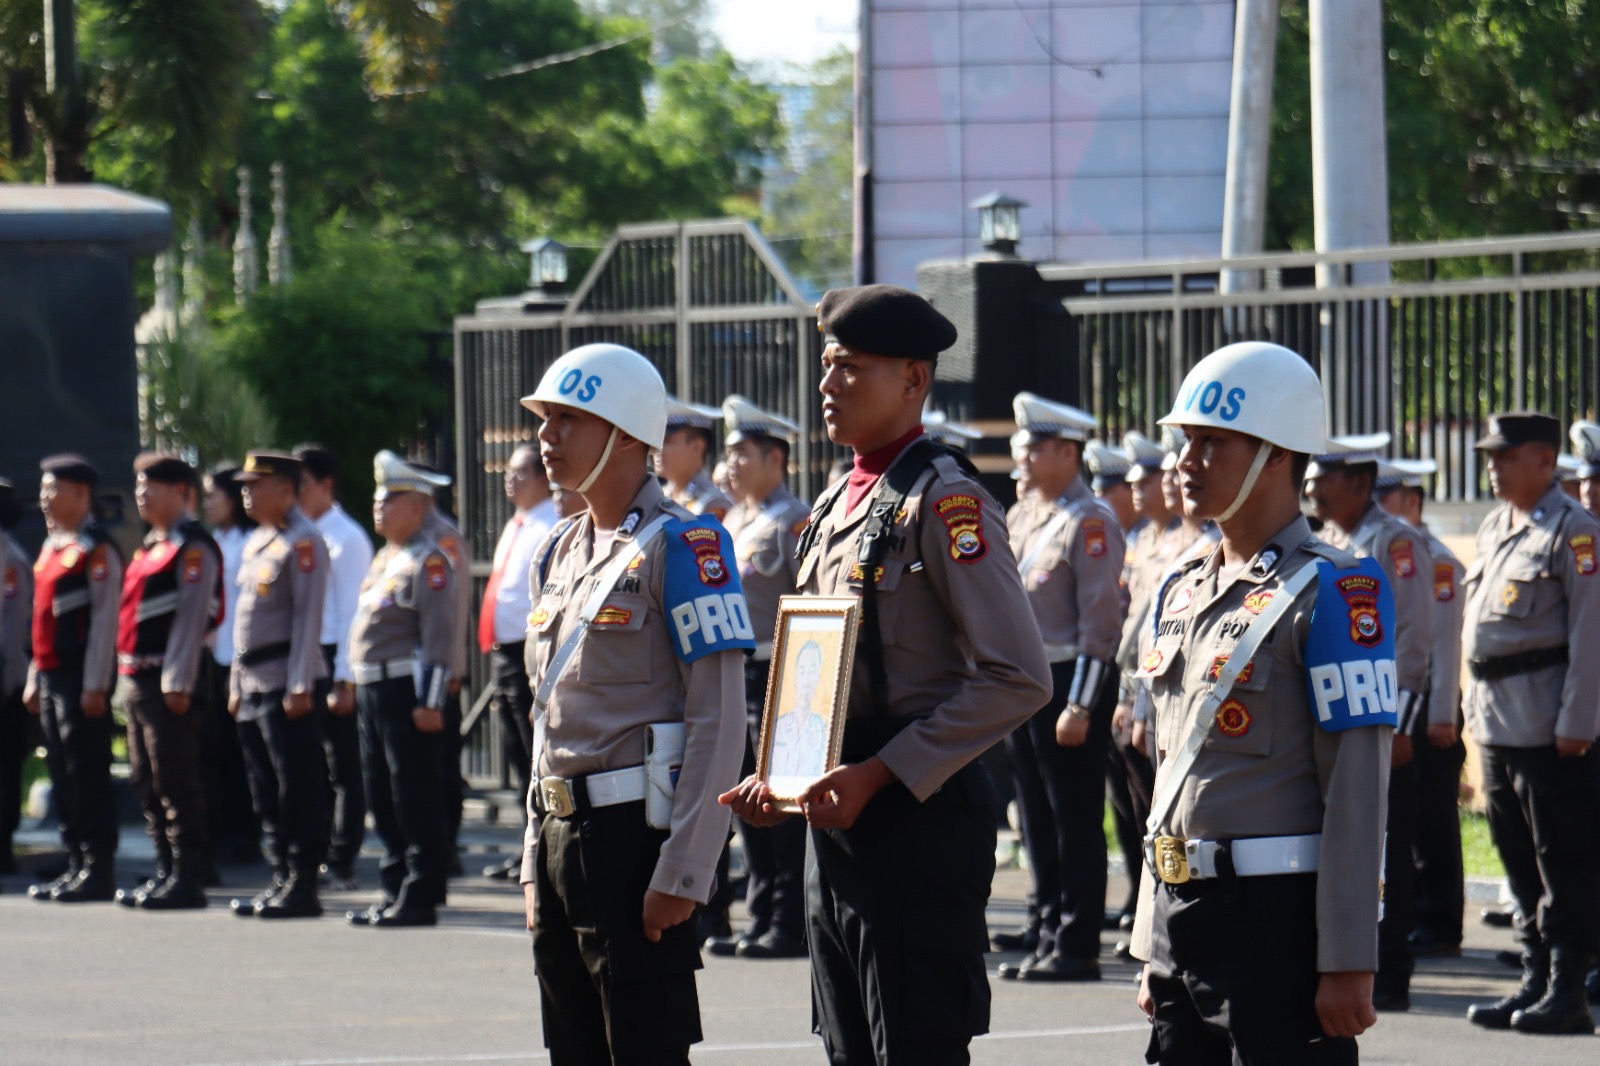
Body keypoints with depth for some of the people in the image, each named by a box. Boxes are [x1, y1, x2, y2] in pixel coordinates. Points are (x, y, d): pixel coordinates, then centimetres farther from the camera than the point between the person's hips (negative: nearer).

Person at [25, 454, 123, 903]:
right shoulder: (52, 547, 17)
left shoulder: (96, 549, -10)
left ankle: (98, 871, -3)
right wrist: (35, 678, 19)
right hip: (52, 678, 9)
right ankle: (77, 866, 15)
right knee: (62, 776, 10)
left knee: (88, 776, -6)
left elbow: (105, 619, -15)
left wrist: (95, 686, -18)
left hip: (81, 680, -9)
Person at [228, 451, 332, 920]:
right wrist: (237, 683, 19)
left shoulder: (303, 542, -10)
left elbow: (308, 617, -15)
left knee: (299, 793, -4)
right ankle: (281, 880, 17)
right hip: (253, 687, 9)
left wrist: (299, 686, -18)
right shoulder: (256, 543, 17)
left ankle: (303, 887, -2)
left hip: (287, 687, -9)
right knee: (268, 794, 11)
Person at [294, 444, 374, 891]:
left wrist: (344, 680, -15)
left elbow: (352, 612, -12)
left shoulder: (346, 538, -9)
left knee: (341, 769, -1)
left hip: (332, 663, -7)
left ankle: (340, 864, 1)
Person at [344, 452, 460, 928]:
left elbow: (439, 636, -16)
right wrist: (354, 685, 19)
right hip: (373, 691, 10)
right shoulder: (383, 561, 18)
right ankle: (395, 892, 20)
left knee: (415, 798, -5)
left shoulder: (427, 562, -11)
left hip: (407, 690, -10)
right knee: (382, 798, 13)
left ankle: (420, 899, -1)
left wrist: (429, 701, -20)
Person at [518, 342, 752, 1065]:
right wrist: (536, 863, 16)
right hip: (562, 839, 8)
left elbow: (720, 722, -15)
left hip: (638, 837, -8)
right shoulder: (559, 555, 15)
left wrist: (680, 875, -19)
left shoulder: (678, 547, -10)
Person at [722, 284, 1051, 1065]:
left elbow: (1016, 678, -18)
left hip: (918, 819, -9)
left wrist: (880, 774, -20)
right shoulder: (834, 506, 16)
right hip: (834, 822, 9)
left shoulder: (943, 502, -11)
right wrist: (775, 778, 8)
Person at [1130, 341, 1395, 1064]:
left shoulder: (1330, 594, -10)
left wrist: (1347, 963, -17)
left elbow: (1358, 794, -14)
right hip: (1185, 920, 8)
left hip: (1279, 922, -8)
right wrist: (1155, 949, 18)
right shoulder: (1182, 594, 15)